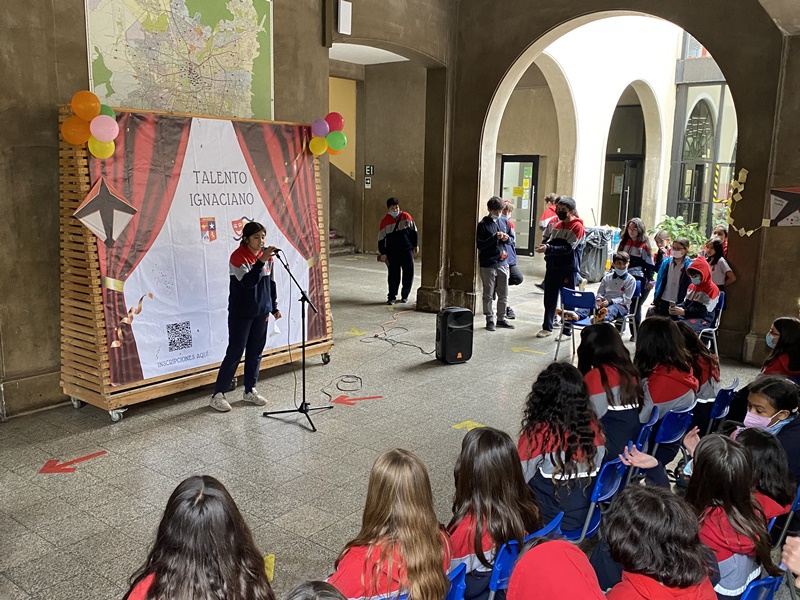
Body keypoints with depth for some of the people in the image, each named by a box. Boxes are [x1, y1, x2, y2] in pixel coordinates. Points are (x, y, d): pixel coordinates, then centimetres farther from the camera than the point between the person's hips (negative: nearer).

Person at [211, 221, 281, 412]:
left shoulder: (266, 255, 4)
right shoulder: (238, 256, -16)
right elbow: (249, 282, -28)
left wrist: (274, 307, 14)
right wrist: (261, 261, -34)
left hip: (261, 312, 6)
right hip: (241, 314, -6)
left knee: (255, 352, 12)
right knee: (235, 353, -3)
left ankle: (250, 391, 25)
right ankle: (218, 394, 7)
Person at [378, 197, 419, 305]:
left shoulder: (406, 216, 1)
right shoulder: (385, 221, -2)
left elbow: (414, 231, 9)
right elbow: (381, 238, 0)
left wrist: (416, 245, 8)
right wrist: (383, 253, -3)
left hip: (407, 249, 2)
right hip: (392, 252, -1)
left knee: (409, 272, 2)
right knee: (393, 274, -2)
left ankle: (405, 295, 18)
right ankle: (391, 297, 8)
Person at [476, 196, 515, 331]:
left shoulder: (504, 222, 8)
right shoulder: (483, 224, -7)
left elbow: (511, 239, 17)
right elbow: (479, 244, -11)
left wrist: (507, 238, -6)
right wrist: (494, 237, -21)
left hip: (503, 263, 5)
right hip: (488, 264, -5)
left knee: (503, 294, 11)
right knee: (488, 295, 4)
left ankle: (501, 319, 23)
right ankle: (490, 320, 13)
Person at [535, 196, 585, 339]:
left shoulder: (577, 226, -9)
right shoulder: (557, 225, 13)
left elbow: (568, 248, -17)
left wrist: (548, 249, -25)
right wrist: (545, 245, -6)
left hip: (569, 269, -6)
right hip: (553, 267, 6)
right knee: (549, 299, 8)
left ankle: (567, 328, 13)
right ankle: (547, 327, 16)